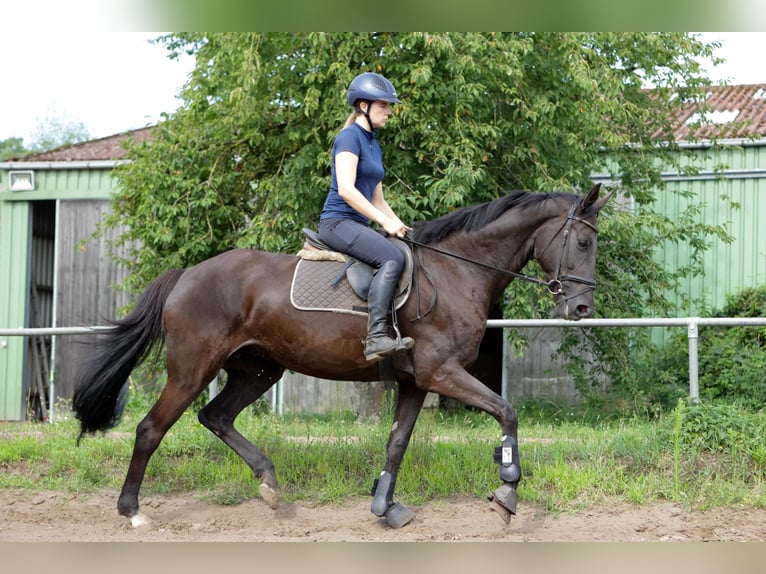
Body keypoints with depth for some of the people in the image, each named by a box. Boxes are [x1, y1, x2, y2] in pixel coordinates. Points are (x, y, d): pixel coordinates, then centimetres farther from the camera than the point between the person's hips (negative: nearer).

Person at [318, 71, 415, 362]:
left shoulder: (373, 144, 20)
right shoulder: (350, 137, -8)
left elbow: (377, 199, 24)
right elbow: (346, 189, -20)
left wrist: (399, 225, 8)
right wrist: (385, 222, -20)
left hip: (358, 226, 10)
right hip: (338, 221, -10)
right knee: (392, 258, -30)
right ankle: (376, 337, -38)